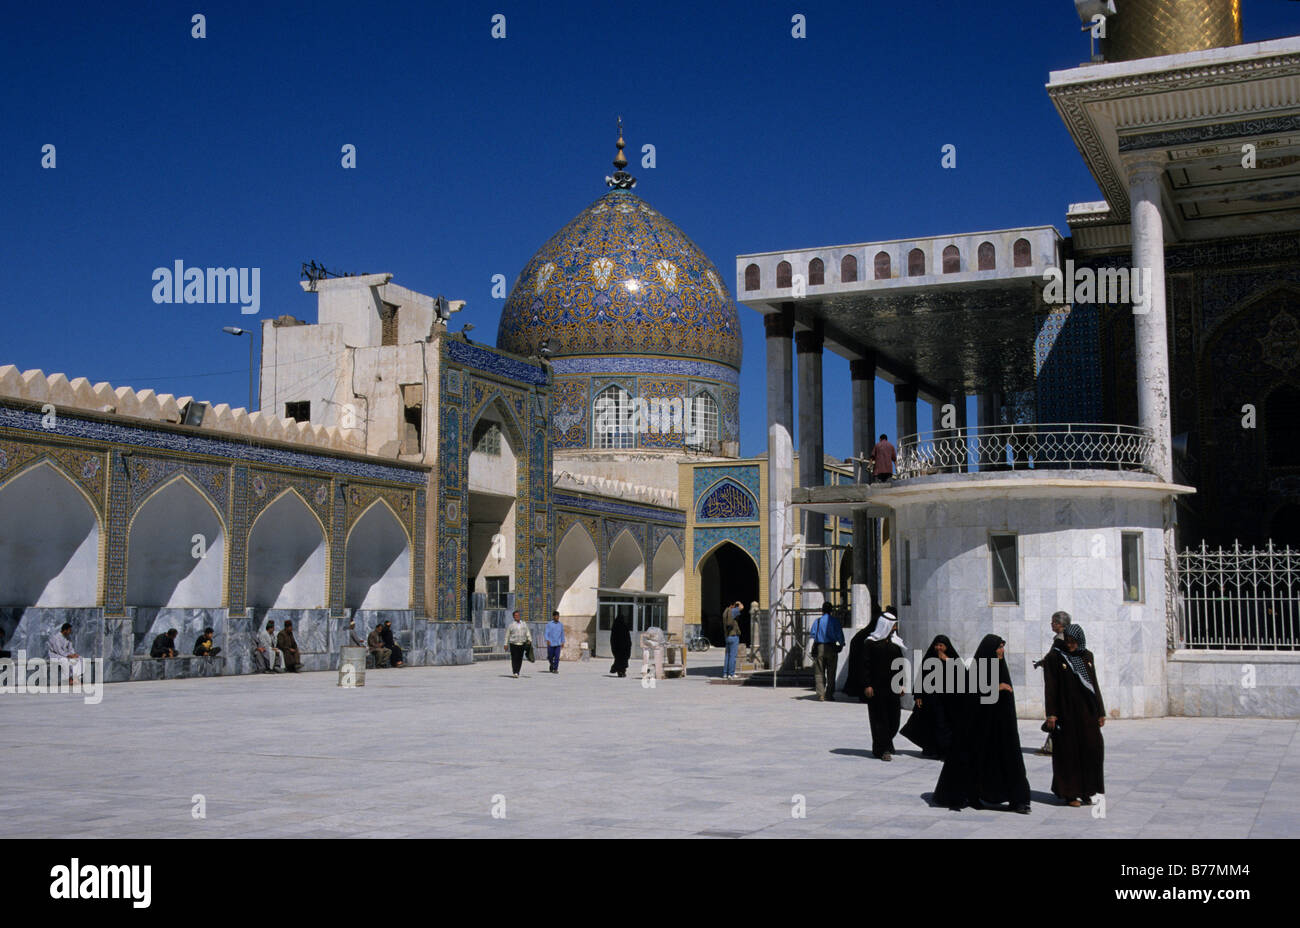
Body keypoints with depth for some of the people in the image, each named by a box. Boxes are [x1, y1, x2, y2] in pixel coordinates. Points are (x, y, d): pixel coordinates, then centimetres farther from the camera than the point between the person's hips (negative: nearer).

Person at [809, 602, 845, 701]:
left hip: (819, 647, 0)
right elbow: (839, 634, -2)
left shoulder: (817, 621, 2)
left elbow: (813, 634, 6)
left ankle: (821, 694, -7)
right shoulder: (834, 620, -1)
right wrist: (841, 644, 15)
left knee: (819, 673, 3)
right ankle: (829, 694, 10)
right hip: (831, 648, 0)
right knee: (831, 673, 10)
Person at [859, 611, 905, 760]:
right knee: (880, 718, -2)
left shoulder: (895, 642, 11)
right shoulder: (871, 642, -6)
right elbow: (865, 664, -8)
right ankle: (882, 749, 3)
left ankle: (881, 746, 25)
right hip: (877, 686, -6)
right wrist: (867, 685, -14)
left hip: (892, 686, 6)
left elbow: (900, 664, 16)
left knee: (894, 717, 5)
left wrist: (901, 684, 12)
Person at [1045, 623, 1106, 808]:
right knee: (1069, 751, -2)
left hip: (1086, 710, 4)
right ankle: (1069, 793, 7)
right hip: (1067, 710, -4)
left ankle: (1086, 792, 10)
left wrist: (1100, 712, 11)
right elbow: (1051, 687, -7)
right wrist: (1051, 713, -14)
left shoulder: (1087, 657, 10)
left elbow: (1094, 684, 13)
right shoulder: (1057, 658, -3)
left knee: (1092, 748, -1)